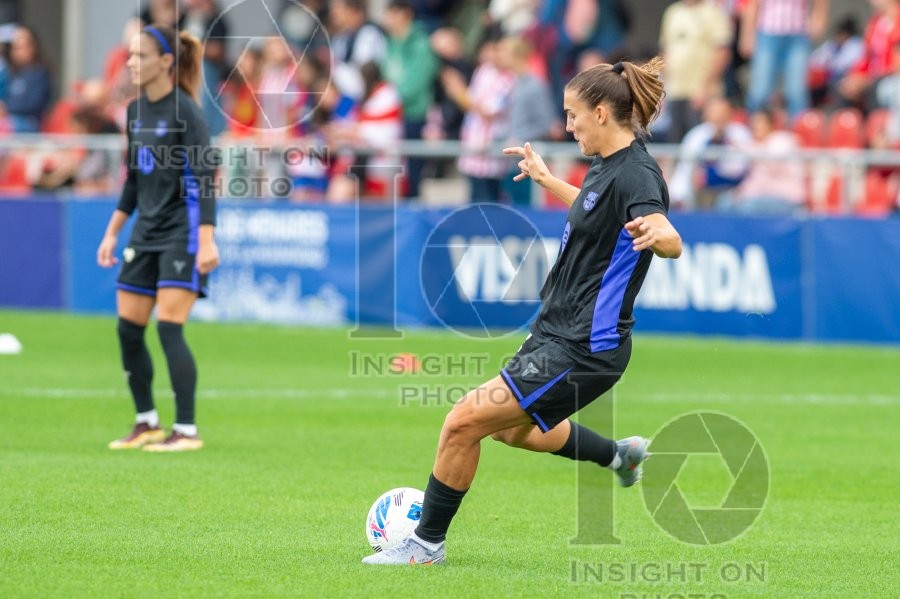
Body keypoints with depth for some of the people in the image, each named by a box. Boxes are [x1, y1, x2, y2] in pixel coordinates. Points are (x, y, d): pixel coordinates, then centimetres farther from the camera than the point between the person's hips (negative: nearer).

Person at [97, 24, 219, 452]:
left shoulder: (184, 111, -12)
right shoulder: (136, 111, 11)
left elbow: (204, 178, -16)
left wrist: (207, 240, -24)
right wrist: (111, 234, 18)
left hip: (182, 231, -8)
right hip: (146, 232, 8)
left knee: (169, 327, -13)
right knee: (128, 329, 6)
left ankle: (186, 430, -8)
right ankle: (146, 423, 19)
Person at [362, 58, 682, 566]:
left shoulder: (636, 174, -21)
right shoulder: (607, 165, 8)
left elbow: (672, 243, -39)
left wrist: (654, 234, -61)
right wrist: (547, 180, 42)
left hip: (582, 349, -10)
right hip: (558, 334, 10)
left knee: (465, 422, -12)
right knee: (514, 429, 31)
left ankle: (428, 543, 4)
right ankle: (620, 455, 47)